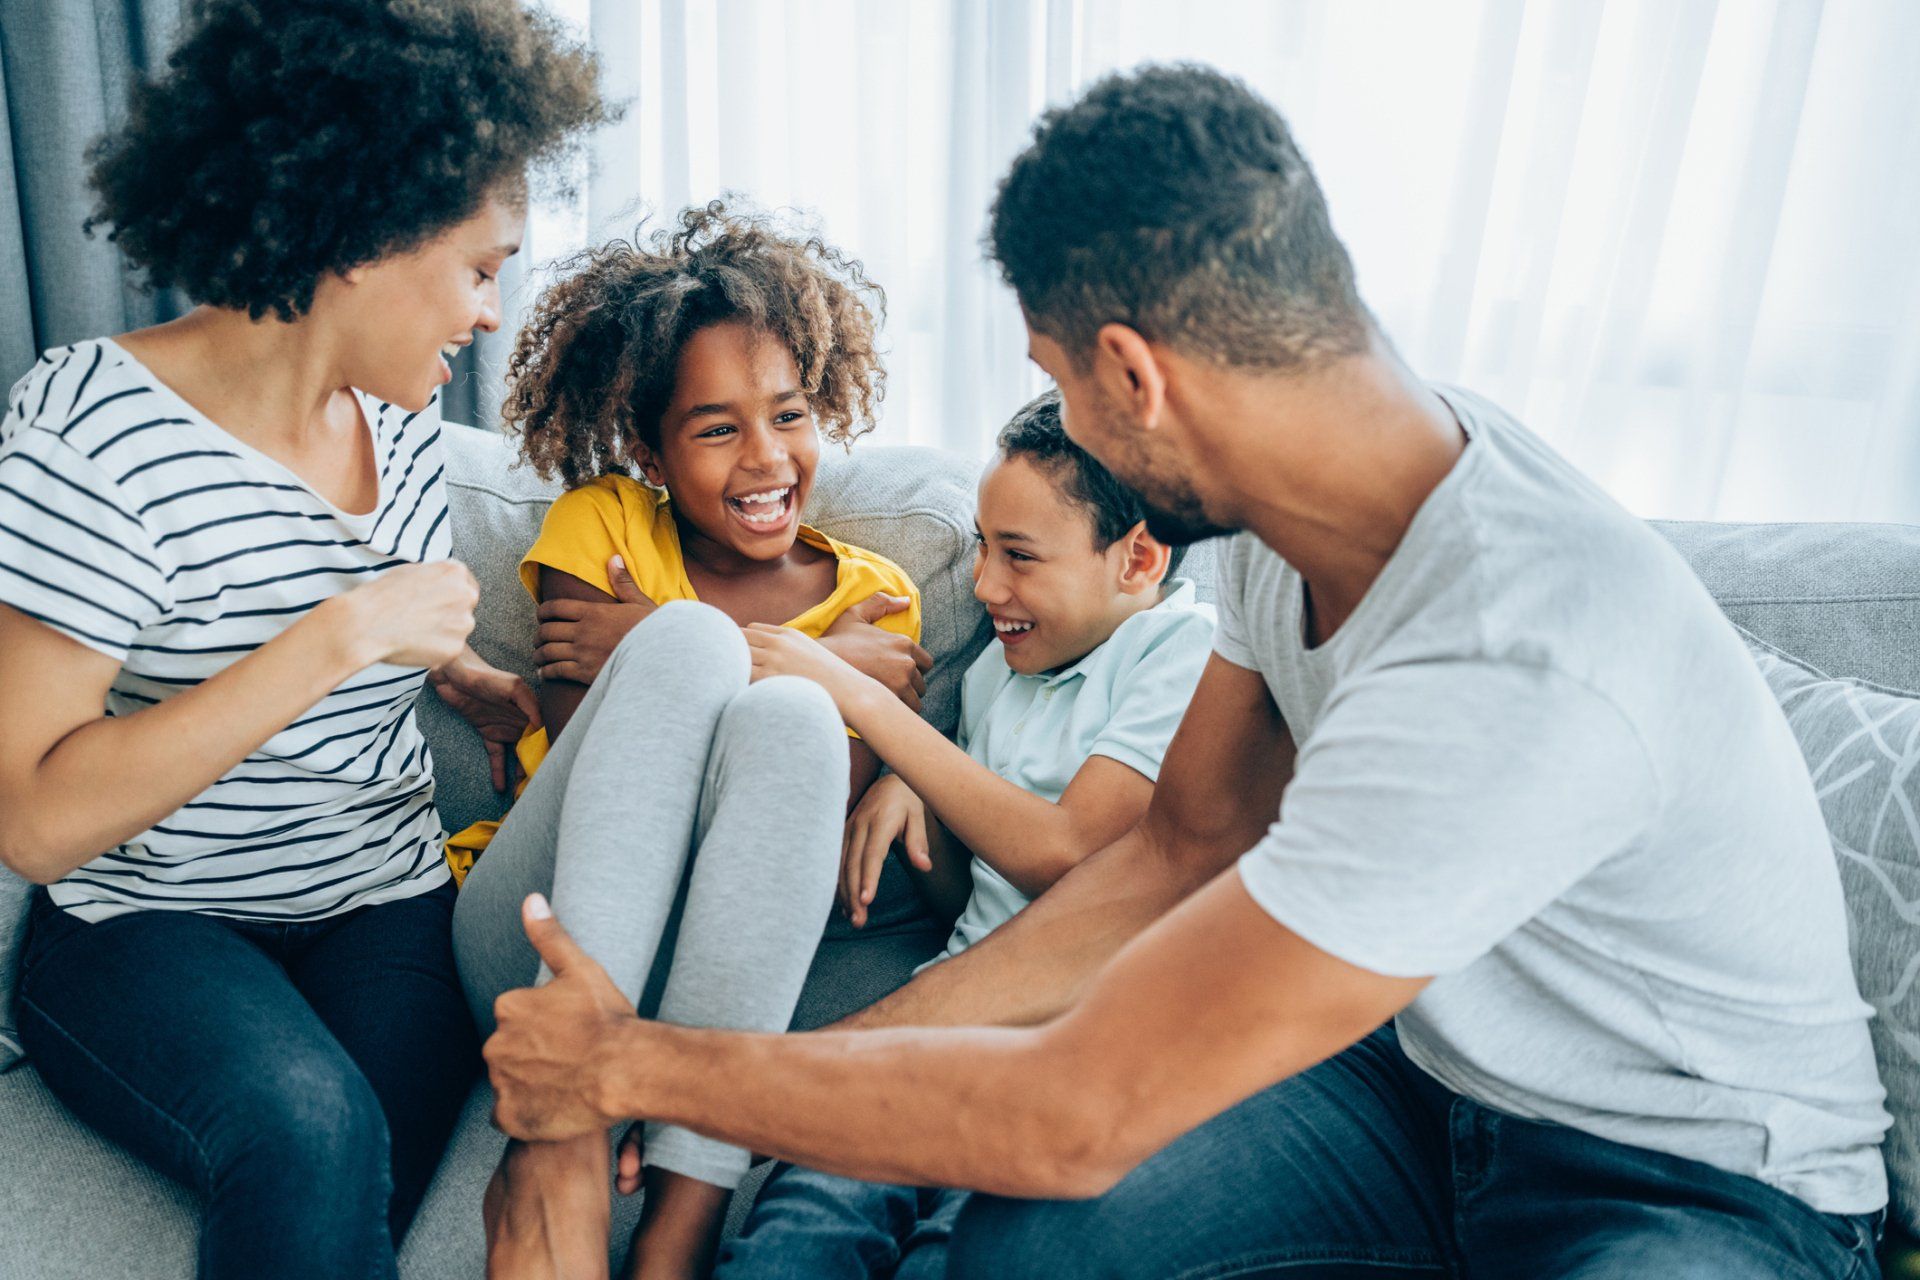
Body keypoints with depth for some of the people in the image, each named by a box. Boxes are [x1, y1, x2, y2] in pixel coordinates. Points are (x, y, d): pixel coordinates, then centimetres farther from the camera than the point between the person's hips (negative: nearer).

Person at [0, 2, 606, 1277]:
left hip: (388, 908, 4)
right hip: (144, 928, -4)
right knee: (309, 1133, -32)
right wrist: (340, 638, -26)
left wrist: (488, 685, 2)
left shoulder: (400, 414, 3)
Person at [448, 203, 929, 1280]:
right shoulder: (603, 521, 8)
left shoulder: (876, 603, 9)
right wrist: (821, 665, -11)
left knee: (787, 717, -31)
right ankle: (563, 1128, -37)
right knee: (690, 637, -26)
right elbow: (577, 751, -6)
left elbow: (828, 842, -3)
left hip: (710, 968, 1)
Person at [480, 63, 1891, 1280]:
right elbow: (1179, 854, -1)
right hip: (1430, 1064, 5)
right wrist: (843, 1045, -6)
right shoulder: (1294, 503, -9)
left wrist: (633, 1065, -18)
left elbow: (1073, 1117, -30)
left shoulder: (1516, 675, -35)